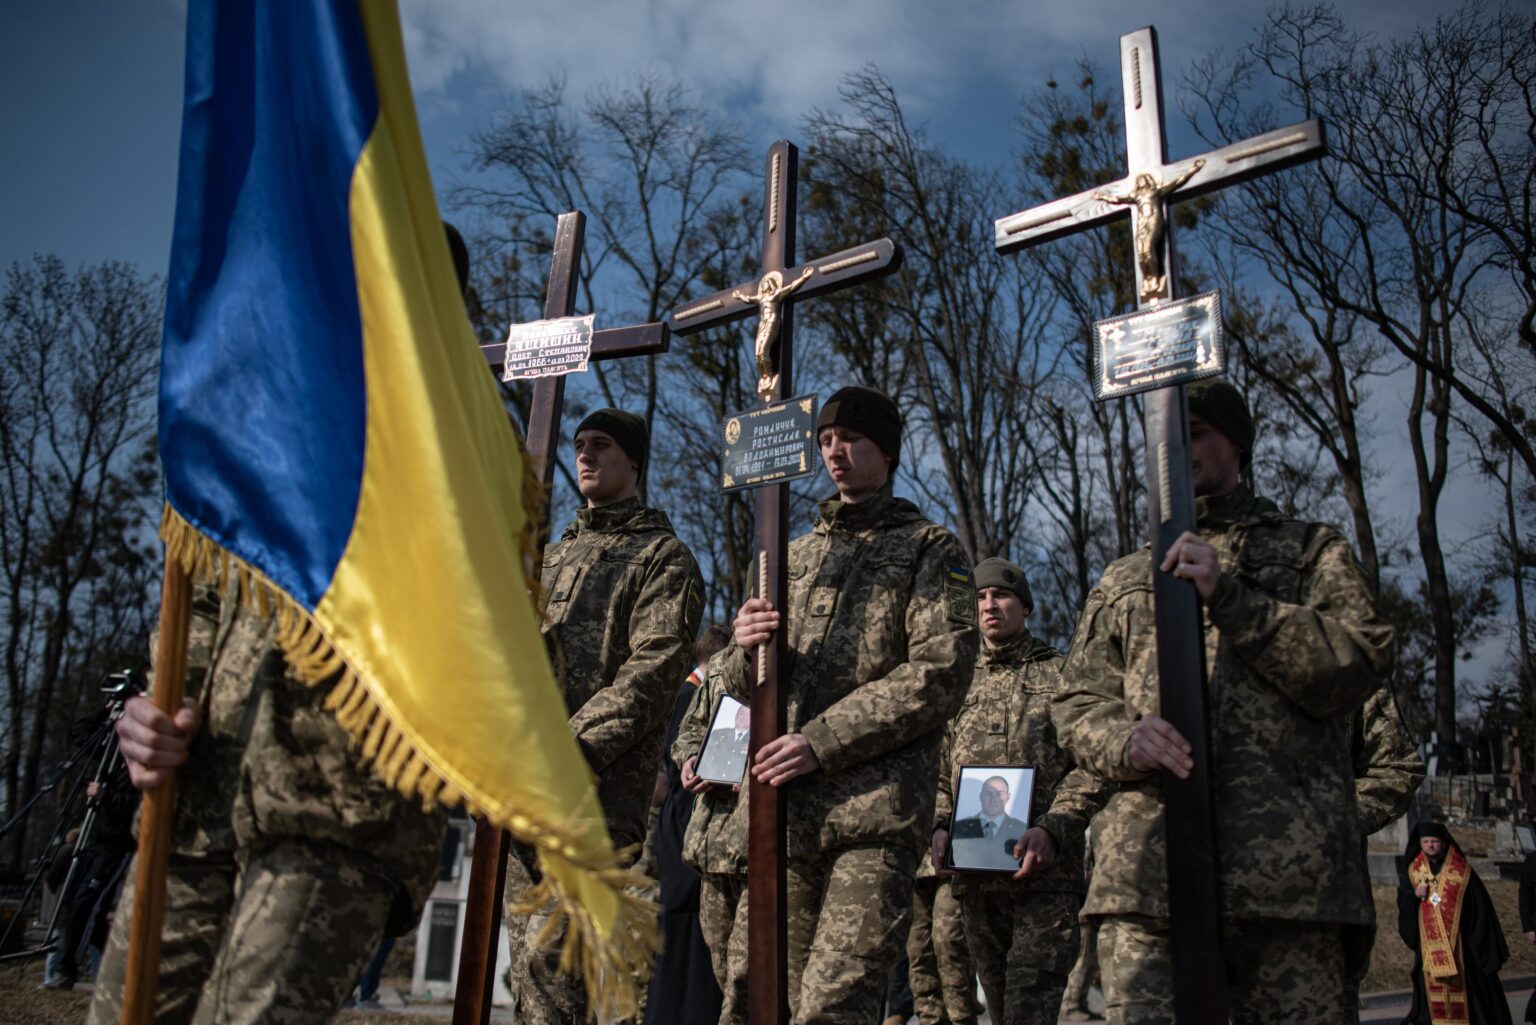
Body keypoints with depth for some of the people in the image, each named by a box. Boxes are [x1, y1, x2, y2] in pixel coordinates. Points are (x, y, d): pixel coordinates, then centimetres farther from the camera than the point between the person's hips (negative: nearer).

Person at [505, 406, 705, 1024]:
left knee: (548, 950, -15)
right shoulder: (551, 557, 25)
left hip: (598, 790, -7)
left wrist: (574, 748, -20)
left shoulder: (662, 556, 3)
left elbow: (653, 669, -10)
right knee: (526, 957, 10)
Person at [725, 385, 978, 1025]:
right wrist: (745, 648, -4)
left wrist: (823, 741, -14)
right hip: (784, 809, 5)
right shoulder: (795, 555, 23)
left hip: (876, 808, -5)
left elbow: (940, 672, -7)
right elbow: (742, 685, 22)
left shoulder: (930, 548, 8)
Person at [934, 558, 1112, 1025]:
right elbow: (940, 772, 20)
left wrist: (1052, 829, -17)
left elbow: (1093, 765, -3)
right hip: (973, 876, 4)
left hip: (1046, 872, -4)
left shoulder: (1061, 674, 6)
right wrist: (938, 827, 1)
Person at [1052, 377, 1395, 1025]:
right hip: (1146, 871, 2)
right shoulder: (1122, 581, 24)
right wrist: (1124, 740, -7)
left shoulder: (1311, 551, 18)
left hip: (1287, 873, -1)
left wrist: (1229, 598, -8)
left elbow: (1360, 664, 1)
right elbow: (1075, 705, 17)